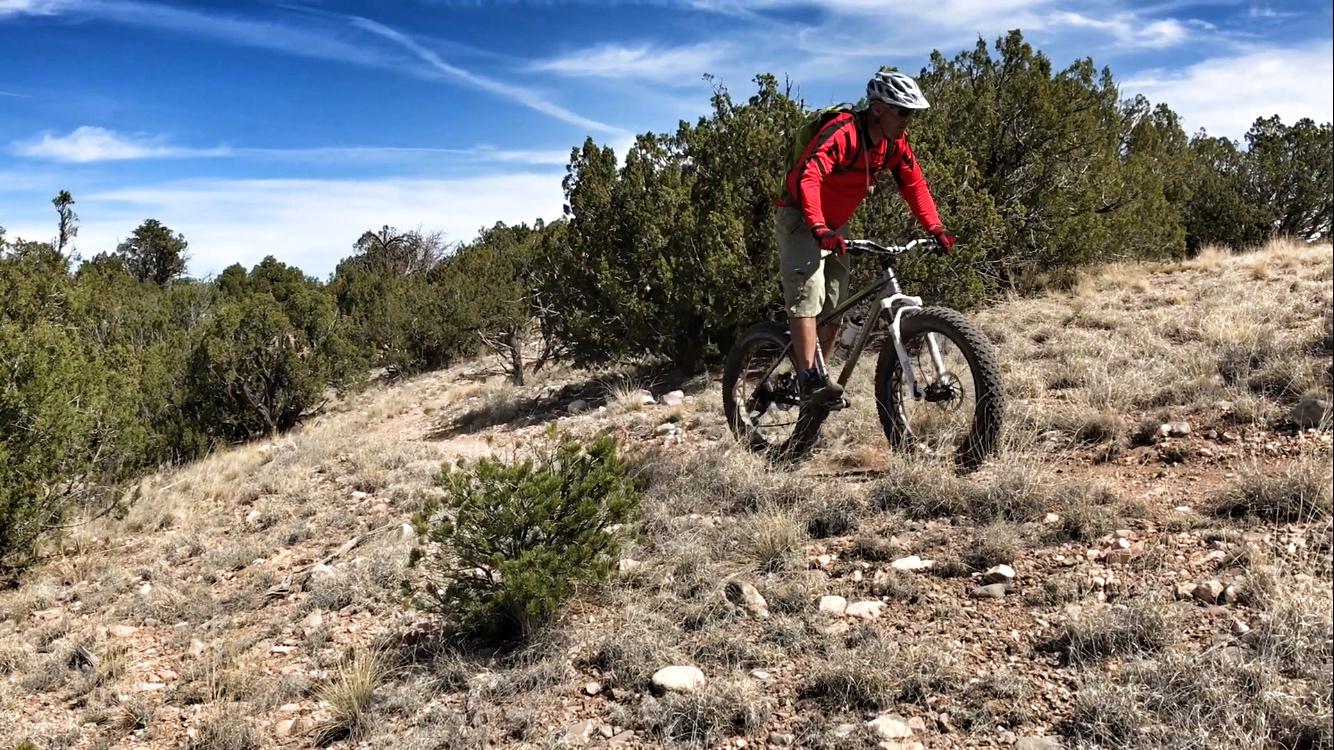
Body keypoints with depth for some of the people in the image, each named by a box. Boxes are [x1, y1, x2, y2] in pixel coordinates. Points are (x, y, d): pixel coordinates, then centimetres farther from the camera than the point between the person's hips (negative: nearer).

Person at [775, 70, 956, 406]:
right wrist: (819, 229, -52)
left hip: (835, 225, 8)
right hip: (800, 219, -8)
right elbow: (808, 176, -39)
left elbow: (914, 184, 3)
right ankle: (811, 381, -25)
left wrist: (936, 228, -9)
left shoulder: (894, 142, -4)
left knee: (835, 306, 7)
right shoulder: (843, 131, -27)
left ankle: (818, 377, 17)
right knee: (807, 295, -22)